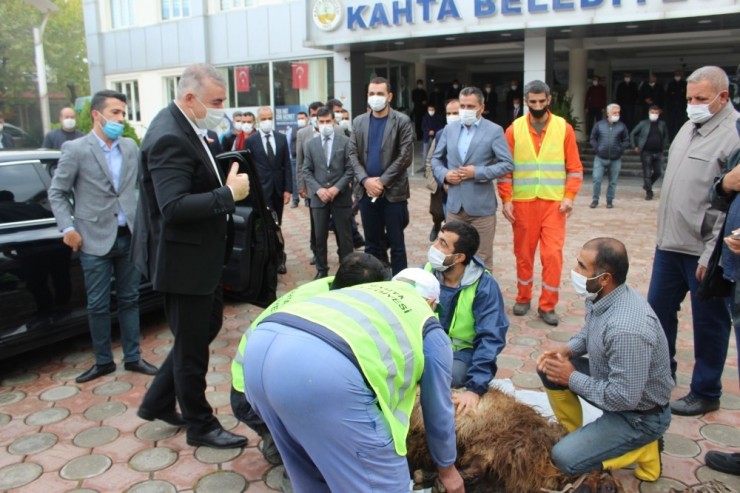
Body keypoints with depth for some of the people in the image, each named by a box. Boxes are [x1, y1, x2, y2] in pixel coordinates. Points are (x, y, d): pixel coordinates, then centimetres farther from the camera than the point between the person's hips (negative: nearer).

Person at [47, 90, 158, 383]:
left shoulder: (131, 147, 6)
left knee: (129, 300, 11)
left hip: (129, 236, 3)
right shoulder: (75, 150, -5)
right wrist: (68, 228, -10)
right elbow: (56, 193, -1)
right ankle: (103, 361, 22)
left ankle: (133, 357, 23)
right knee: (98, 305, 6)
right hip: (96, 240, -3)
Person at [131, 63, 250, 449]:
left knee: (206, 327, 22)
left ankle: (158, 403, 37)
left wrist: (225, 182, 2)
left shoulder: (182, 127, 8)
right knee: (192, 344, 6)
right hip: (183, 259, -10)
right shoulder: (169, 138, -24)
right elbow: (174, 207, -32)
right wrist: (230, 194, -26)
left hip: (198, 254, 10)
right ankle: (200, 425, 26)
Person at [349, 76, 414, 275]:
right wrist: (365, 180, -10)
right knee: (372, 243, 12)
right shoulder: (359, 122, 9)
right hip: (367, 191, 4)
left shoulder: (402, 121, -3)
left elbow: (405, 157, -9)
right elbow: (353, 155, 5)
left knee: (396, 244, 3)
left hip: (393, 192, -4)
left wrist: (382, 181, -13)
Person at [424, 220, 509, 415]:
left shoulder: (484, 286, -18)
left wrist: (475, 388, -33)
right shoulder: (426, 271, -6)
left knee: (450, 375, -36)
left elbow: (490, 339, -23)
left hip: (462, 349, -3)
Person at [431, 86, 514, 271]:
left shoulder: (494, 130, -4)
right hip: (454, 204, 4)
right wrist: (444, 174, -5)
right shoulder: (449, 129, 9)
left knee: (482, 259, 6)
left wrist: (478, 172, -17)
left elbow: (508, 164, -8)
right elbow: (436, 159, 16)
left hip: (481, 206, -4)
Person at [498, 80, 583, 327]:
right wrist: (506, 200, -5)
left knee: (553, 254, -4)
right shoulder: (514, 129, 2)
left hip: (553, 202, 0)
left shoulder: (564, 128, 2)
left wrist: (569, 197, -7)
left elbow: (575, 167, 3)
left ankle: (547, 306, 8)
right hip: (523, 202, 1)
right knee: (523, 253, 9)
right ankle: (523, 298, 26)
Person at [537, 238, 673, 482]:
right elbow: (589, 333, 13)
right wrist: (566, 350, -7)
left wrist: (571, 378, -20)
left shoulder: (627, 329, -37)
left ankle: (642, 448, 5)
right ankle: (572, 433, 18)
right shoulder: (602, 297, -9)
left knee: (564, 458, -15)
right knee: (548, 367, 2)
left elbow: (623, 398, -32)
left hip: (640, 414, -8)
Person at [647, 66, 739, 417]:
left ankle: (705, 393, 23)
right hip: (670, 242, 8)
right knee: (658, 309, 16)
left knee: (708, 322, 7)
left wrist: (711, 254, -20)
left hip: (703, 250, -8)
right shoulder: (689, 127, 12)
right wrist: (664, 230, 16)